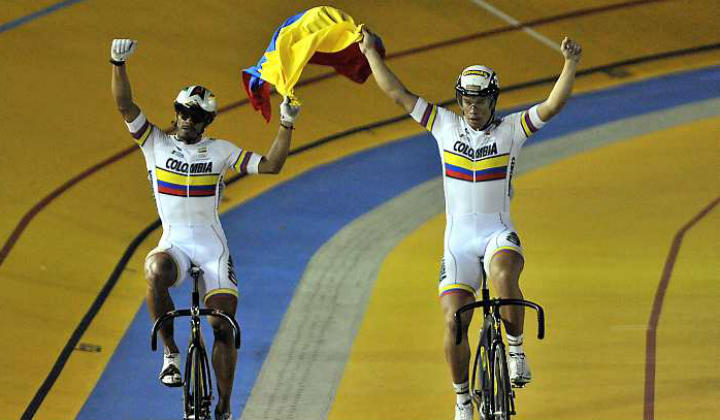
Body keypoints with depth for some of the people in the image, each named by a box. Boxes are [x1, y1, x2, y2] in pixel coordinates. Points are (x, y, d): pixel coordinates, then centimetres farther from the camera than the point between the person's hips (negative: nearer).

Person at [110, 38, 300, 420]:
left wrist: (286, 125, -10)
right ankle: (171, 354, -22)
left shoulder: (220, 151, 4)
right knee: (156, 273, -38)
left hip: (212, 245, 1)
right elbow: (125, 106, -9)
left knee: (224, 327, -7)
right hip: (174, 242, -1)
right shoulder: (156, 143, 3)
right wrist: (118, 64, -23)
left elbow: (270, 165, 1)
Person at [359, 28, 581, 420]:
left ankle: (516, 348, -17)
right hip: (458, 237, 2)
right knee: (454, 324, -7)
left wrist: (571, 63, -26)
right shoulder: (446, 126, 4)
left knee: (504, 276, -38)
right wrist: (370, 53, 4)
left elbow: (553, 105, -13)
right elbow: (398, 93, 5)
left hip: (498, 234, -2)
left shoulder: (510, 129, -1)